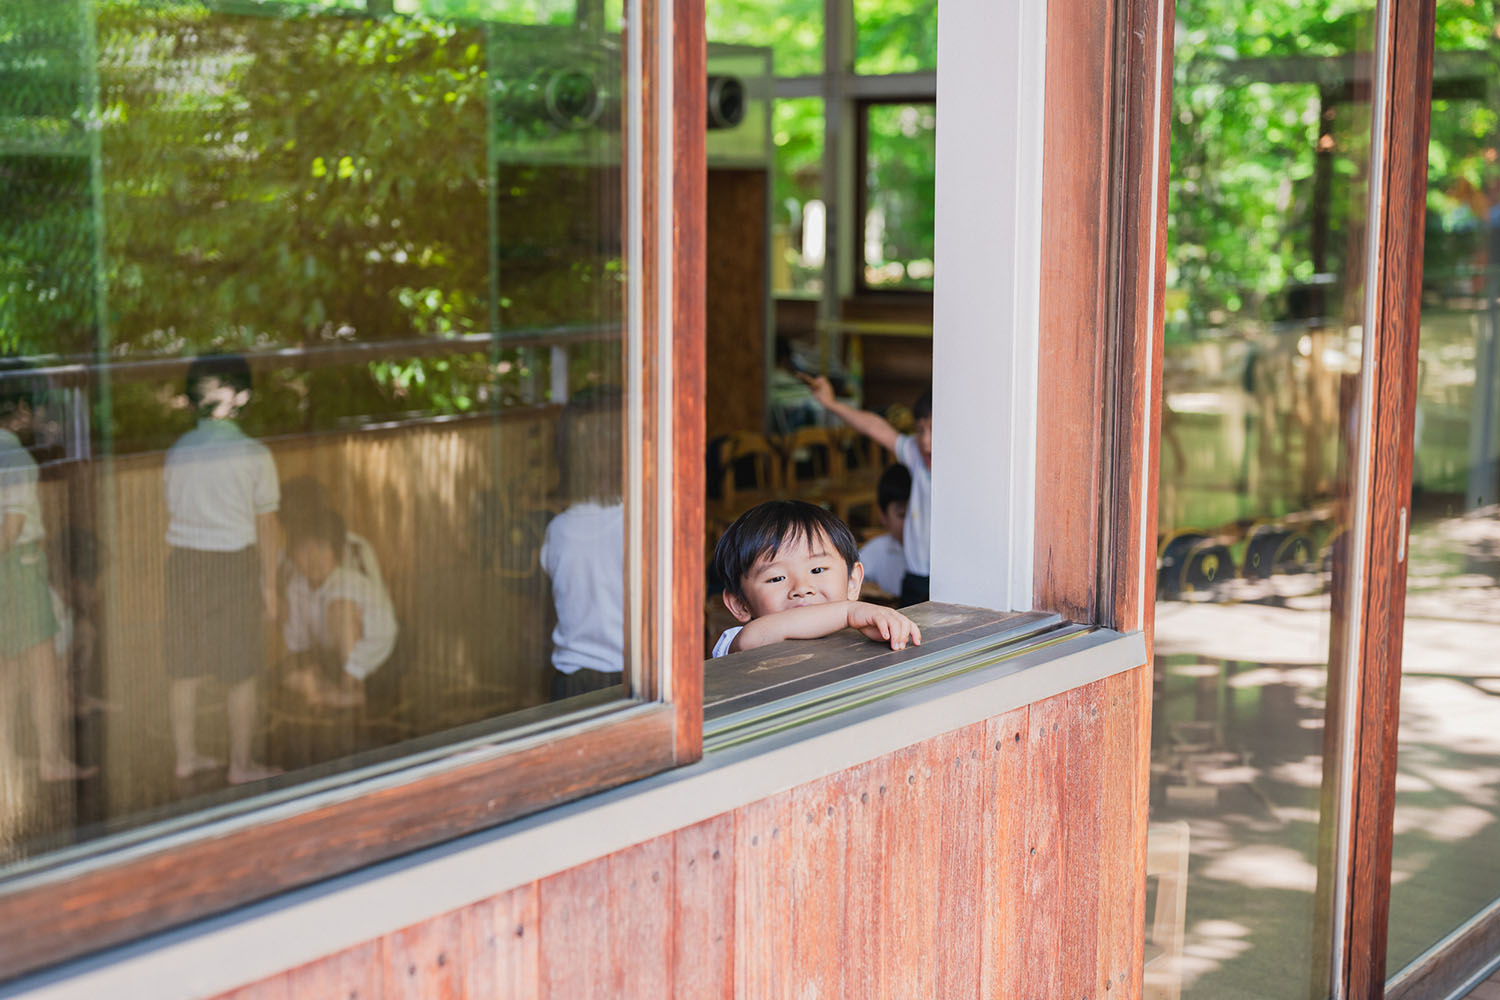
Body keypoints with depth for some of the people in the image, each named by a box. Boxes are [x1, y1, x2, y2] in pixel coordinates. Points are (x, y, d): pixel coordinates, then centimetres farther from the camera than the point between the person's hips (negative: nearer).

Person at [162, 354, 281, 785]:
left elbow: (172, 520, 8)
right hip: (234, 562, -4)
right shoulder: (253, 455, -8)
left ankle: (186, 756, 23)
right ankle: (241, 764, 13)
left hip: (183, 560, 4)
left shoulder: (178, 453, 3)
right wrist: (269, 585, 1)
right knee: (242, 672, 7)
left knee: (186, 669, 12)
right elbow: (266, 526, -6)